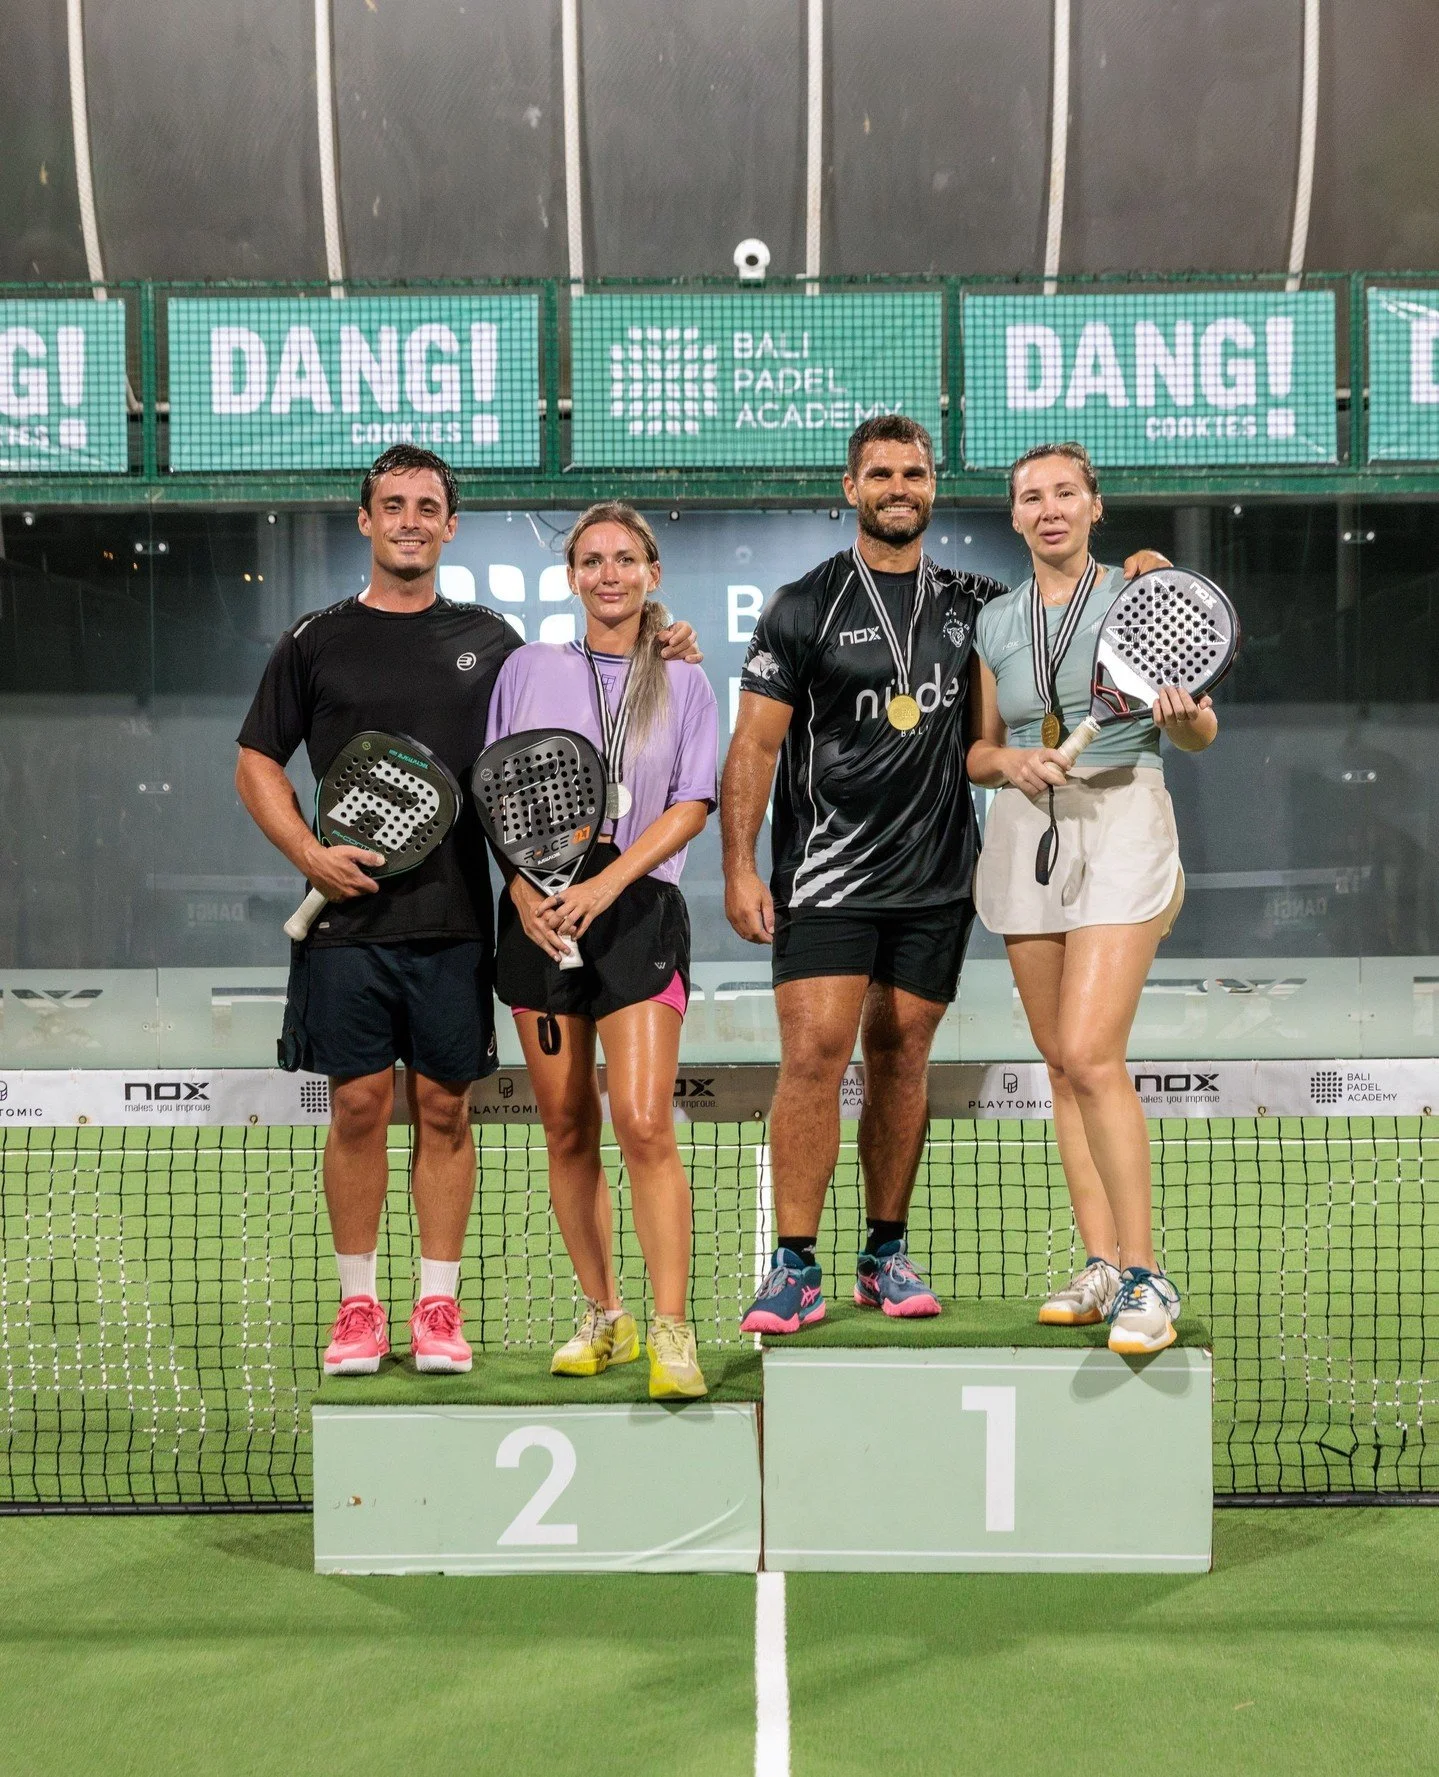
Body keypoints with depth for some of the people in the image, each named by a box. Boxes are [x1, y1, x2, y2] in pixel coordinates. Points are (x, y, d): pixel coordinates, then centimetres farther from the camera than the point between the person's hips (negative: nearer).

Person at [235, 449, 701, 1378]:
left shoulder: (489, 639, 11)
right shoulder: (316, 642, 7)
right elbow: (258, 762, 9)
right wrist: (309, 852, -7)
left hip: (455, 918, 1)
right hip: (350, 916, -1)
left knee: (445, 1108, 5)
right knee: (359, 1105, 1)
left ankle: (439, 1308, 14)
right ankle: (359, 1305, 13)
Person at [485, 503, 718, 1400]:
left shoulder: (683, 682, 8)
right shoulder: (529, 668, 11)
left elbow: (691, 807, -1)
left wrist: (606, 883, -14)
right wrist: (524, 890, -7)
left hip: (638, 909, -2)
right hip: (538, 911, 2)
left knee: (645, 1124, -14)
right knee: (568, 1129, 6)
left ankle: (671, 1333, -10)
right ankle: (604, 1315, 18)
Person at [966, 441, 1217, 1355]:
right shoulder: (996, 622, 11)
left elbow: (1200, 734, 5)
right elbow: (979, 751, 14)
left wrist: (1187, 715, -17)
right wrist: (1010, 761, -8)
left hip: (1121, 825, -5)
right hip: (1027, 833, 5)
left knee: (1091, 1055, -16)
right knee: (1063, 1065, 5)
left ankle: (1145, 1277, -9)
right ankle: (1102, 1264, 14)